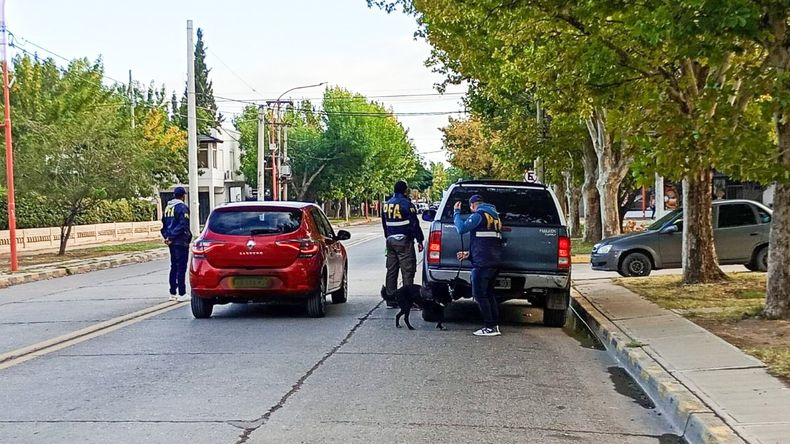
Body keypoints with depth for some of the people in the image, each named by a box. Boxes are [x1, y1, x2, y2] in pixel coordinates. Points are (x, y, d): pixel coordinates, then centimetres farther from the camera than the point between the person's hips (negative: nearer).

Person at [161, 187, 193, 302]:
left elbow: (164, 223, 15)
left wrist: (167, 236, 8)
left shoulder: (168, 207, 14)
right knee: (181, 267, -5)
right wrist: (172, 238, -16)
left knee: (174, 267, 14)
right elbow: (182, 225, -20)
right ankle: (182, 294, -5)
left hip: (172, 242, 8)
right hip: (181, 242, -8)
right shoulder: (182, 207, -12)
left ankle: (172, 293, 17)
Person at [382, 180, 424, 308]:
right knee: (407, 270, -3)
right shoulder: (406, 204, -12)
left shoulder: (387, 204, 11)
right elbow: (414, 224, -13)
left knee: (391, 270, 10)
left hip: (390, 240, 7)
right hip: (404, 241, -7)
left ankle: (390, 298, 12)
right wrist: (419, 240, -7)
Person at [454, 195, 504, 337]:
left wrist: (456, 213, 1)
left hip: (482, 262, -9)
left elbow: (462, 228, -15)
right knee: (488, 293, 15)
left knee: (479, 295, -4)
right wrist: (469, 254, 25)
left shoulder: (478, 215, -6)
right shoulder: (495, 216, 22)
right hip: (495, 261, 9)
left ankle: (490, 327, -6)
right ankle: (495, 325, 13)